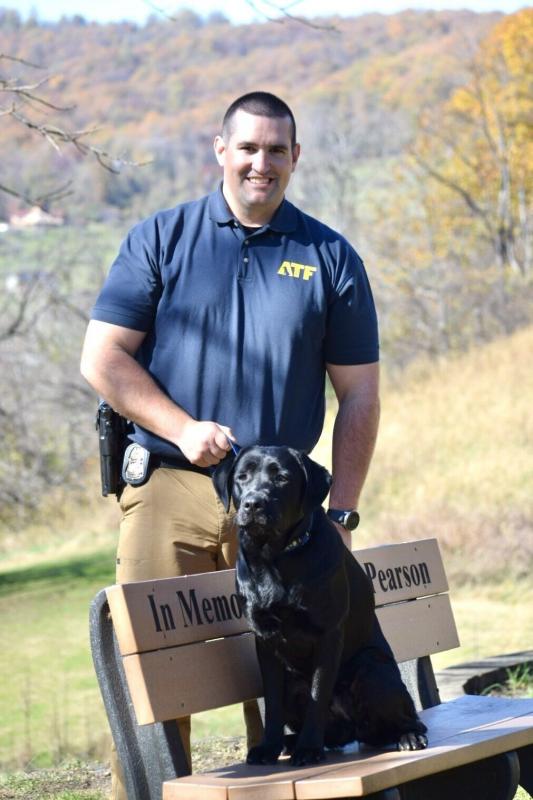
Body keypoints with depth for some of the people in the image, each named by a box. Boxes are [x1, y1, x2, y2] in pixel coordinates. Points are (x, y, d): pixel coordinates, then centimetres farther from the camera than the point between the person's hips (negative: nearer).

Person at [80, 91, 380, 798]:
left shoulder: (331, 259, 9)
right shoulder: (160, 241, 7)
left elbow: (358, 395, 9)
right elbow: (102, 357, 2)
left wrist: (341, 513, 2)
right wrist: (183, 429, -11)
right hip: (169, 493, -1)